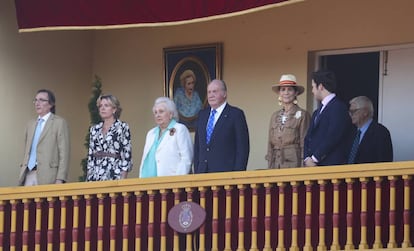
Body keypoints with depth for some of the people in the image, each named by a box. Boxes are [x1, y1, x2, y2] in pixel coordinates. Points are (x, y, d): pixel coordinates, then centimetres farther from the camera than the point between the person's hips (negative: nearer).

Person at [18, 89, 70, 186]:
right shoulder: (30, 124, 21)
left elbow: (64, 153, -6)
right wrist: (22, 173, 11)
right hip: (28, 176, 6)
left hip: (47, 177, -6)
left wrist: (60, 180, -14)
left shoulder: (59, 122, 1)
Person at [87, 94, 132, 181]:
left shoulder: (122, 127, 1)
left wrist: (122, 180, -11)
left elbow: (127, 154, -4)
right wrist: (88, 179, 8)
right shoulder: (94, 129, 15)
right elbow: (90, 156, 16)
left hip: (114, 175, -4)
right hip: (95, 177, 5)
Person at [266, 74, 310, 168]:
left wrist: (303, 166, -9)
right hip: (276, 163, 5)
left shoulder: (302, 115, -2)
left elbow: (305, 144, -4)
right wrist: (269, 167, 11)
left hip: (294, 162, -5)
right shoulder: (275, 116, 15)